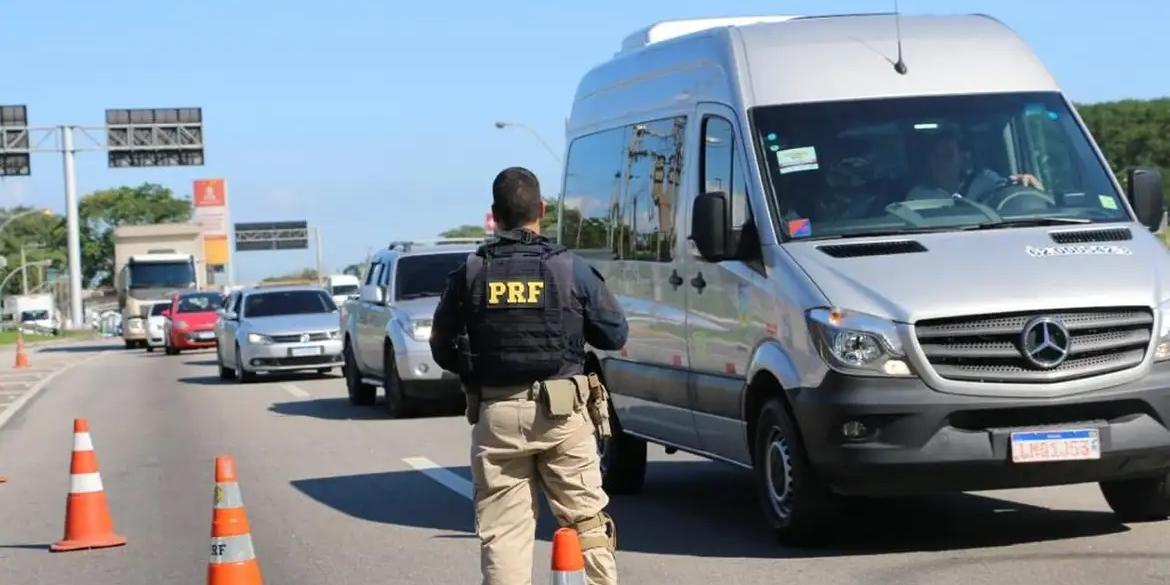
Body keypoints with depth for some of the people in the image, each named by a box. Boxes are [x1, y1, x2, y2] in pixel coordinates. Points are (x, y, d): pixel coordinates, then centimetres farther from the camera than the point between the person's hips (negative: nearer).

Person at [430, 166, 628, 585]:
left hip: (496, 414, 1)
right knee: (585, 518, 7)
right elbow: (615, 333, 2)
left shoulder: (470, 274, 0)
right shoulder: (570, 269, -3)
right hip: (562, 412, -1)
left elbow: (443, 349, 4)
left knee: (502, 528, 3)